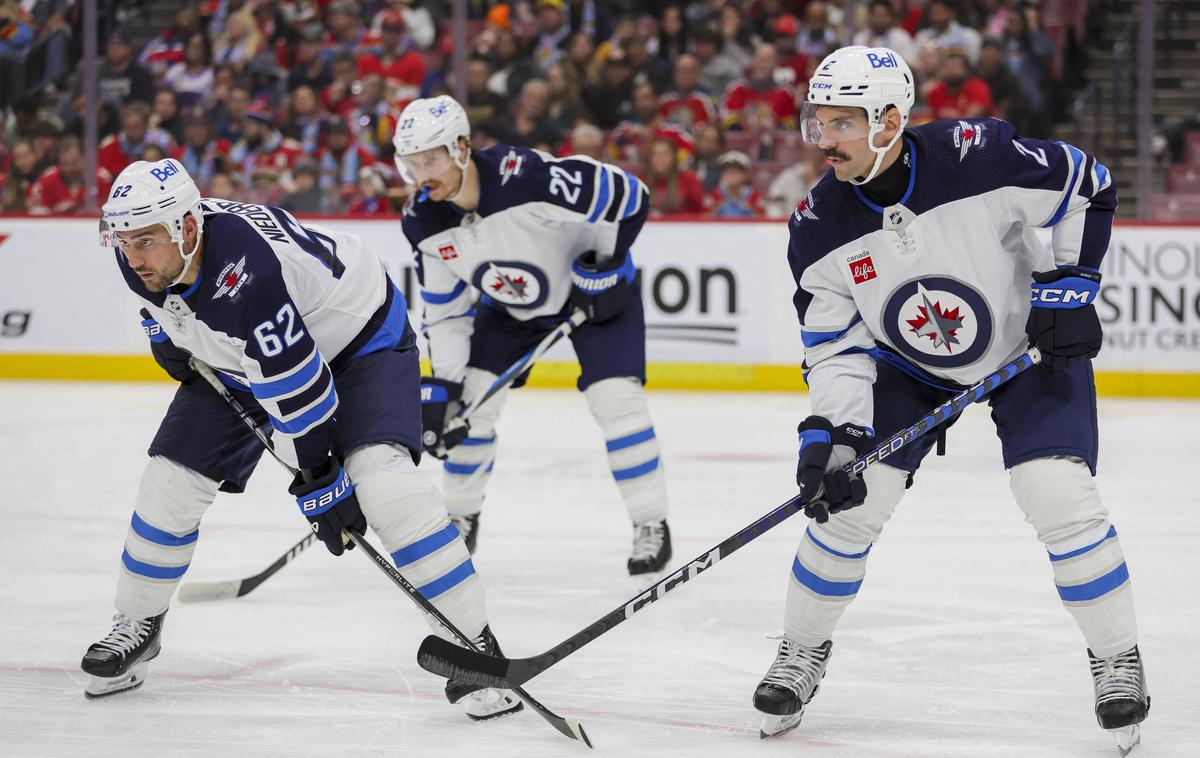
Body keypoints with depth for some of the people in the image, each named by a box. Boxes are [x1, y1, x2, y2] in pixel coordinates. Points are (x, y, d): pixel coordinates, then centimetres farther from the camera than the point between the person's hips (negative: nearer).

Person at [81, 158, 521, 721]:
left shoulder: (247, 273, -42)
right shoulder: (145, 255, -18)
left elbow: (298, 388, -35)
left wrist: (322, 483, -28)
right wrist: (167, 337, 3)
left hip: (360, 337, -8)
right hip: (239, 358, 8)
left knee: (384, 478, -28)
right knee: (173, 480, 1)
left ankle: (473, 645, -22)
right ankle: (137, 626, 24)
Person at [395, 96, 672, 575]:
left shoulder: (527, 178, -38)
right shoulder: (424, 221, -17)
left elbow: (630, 196, -29)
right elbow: (445, 308, -6)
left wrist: (602, 269, -23)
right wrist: (443, 384, -11)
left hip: (595, 288, -6)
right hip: (510, 301, 6)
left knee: (615, 395, -18)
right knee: (472, 397, -2)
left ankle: (652, 526, -4)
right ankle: (460, 518, 18)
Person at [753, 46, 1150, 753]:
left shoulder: (980, 156, -30)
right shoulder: (820, 227, -19)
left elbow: (1089, 186, -15)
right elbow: (836, 346, -12)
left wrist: (1067, 286, -17)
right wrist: (832, 433, -25)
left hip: (1030, 345, -3)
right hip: (907, 365, 3)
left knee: (1062, 497, -17)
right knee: (850, 501, -7)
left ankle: (1118, 658, 2)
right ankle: (803, 653, 14)